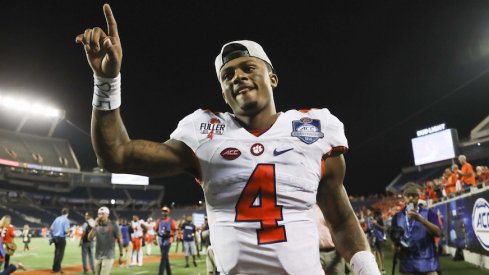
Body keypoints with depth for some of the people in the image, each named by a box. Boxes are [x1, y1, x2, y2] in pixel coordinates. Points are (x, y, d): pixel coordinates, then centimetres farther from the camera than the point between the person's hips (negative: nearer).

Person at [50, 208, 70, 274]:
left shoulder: (57, 219, 9)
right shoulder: (66, 220, -13)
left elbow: (51, 228, 11)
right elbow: (66, 231, -20)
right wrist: (69, 230, 1)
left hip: (55, 237, 8)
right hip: (61, 238, -7)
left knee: (56, 253, 16)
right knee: (60, 253, 0)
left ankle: (55, 268, 22)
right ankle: (57, 269, 3)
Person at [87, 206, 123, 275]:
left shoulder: (113, 225, -8)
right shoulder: (97, 226, 4)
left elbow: (119, 240, -3)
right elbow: (90, 238, -9)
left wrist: (121, 255, -3)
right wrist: (95, 226, -17)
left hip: (108, 256, -5)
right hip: (98, 256, 5)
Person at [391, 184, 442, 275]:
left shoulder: (428, 213, 2)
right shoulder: (397, 217, 8)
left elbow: (438, 232, -11)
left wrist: (420, 219, -22)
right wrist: (396, 246, -8)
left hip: (428, 263, -2)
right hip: (407, 265, 2)